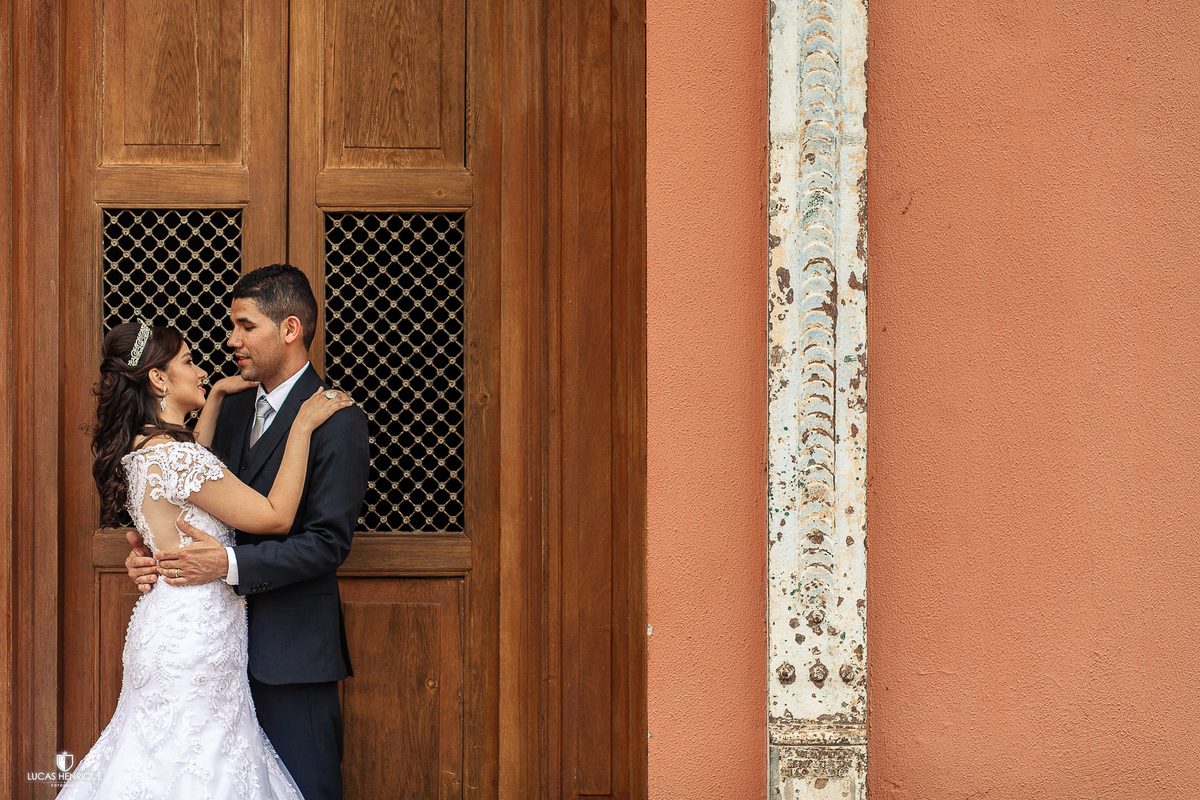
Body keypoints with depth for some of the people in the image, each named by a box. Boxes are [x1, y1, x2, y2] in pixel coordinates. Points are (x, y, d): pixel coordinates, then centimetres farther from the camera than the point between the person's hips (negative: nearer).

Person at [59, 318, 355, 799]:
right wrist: (302, 426, -12)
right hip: (196, 629, -10)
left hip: (167, 620, 10)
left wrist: (216, 397, 32)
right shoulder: (172, 454, -21)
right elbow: (276, 516, -18)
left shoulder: (140, 450, 8)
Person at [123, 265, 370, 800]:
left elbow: (328, 542, -16)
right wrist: (148, 553, -3)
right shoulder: (233, 406, 12)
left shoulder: (338, 421, -11)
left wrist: (230, 564, -25)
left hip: (292, 651, -7)